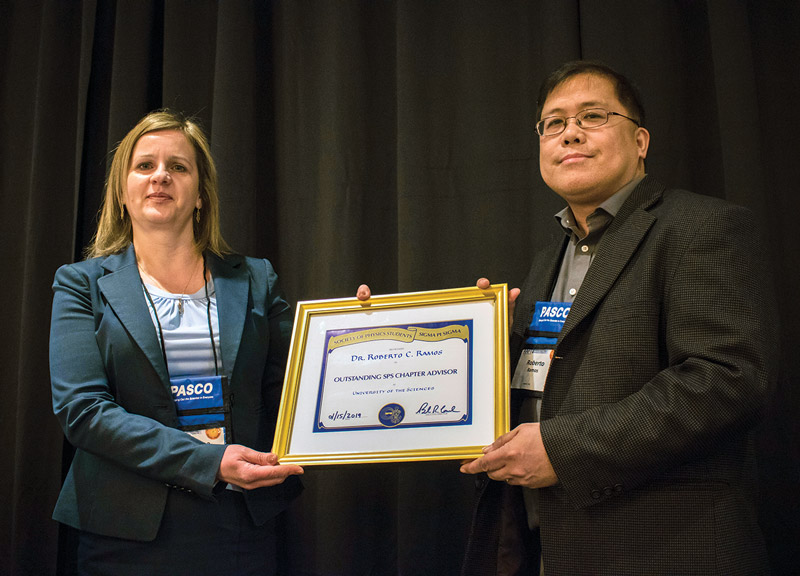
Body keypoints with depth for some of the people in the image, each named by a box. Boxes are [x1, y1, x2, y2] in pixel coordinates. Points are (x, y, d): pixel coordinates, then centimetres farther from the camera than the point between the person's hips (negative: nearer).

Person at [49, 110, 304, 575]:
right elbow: (80, 407, -9)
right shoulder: (83, 284, 3)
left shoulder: (256, 281, 8)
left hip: (244, 524, 2)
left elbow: (289, 394, 7)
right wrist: (209, 460, -19)